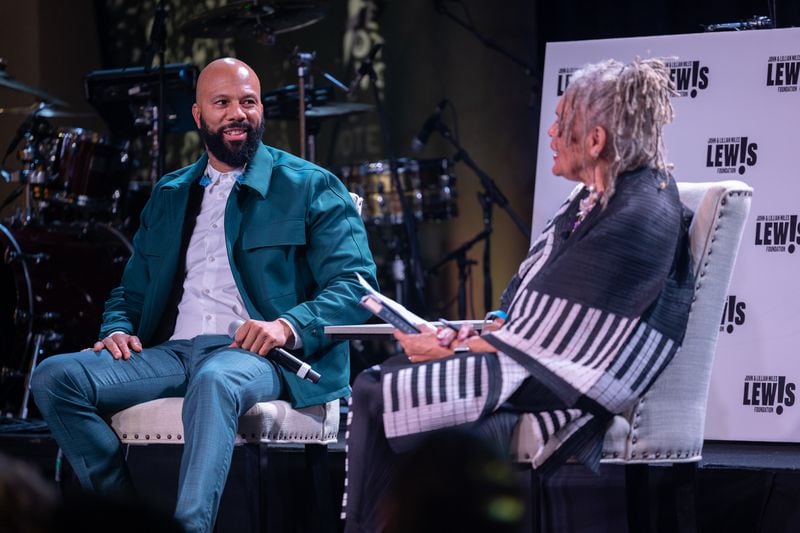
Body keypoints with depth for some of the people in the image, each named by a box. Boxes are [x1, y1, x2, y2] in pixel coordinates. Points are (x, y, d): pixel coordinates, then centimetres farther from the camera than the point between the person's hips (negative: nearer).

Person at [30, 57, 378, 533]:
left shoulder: (311, 187, 10)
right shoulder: (168, 195, 25)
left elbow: (354, 284, 0)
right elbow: (132, 291, 28)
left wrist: (289, 325, -19)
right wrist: (119, 329, 3)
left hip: (256, 355, -5)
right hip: (173, 352, 5)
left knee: (214, 382, -42)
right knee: (55, 377, -20)